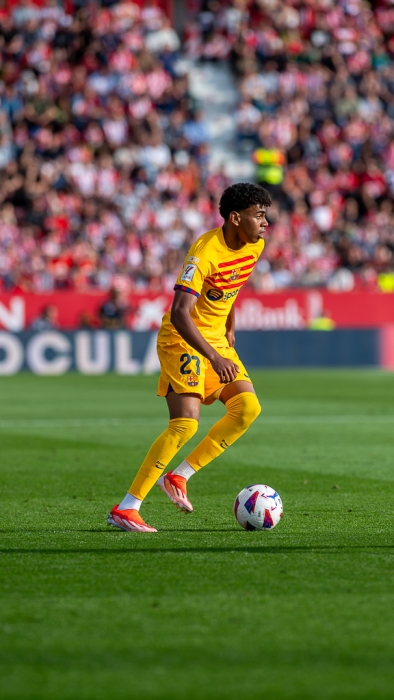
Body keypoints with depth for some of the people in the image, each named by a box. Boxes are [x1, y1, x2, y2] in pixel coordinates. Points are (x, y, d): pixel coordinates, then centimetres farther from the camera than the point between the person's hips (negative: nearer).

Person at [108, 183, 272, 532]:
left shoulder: (254, 245, 1)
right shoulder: (205, 251, -26)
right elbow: (179, 314, -33)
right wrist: (215, 358, -40)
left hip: (216, 341, 8)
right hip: (182, 341, -8)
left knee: (248, 407, -10)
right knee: (186, 423, -20)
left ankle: (179, 476, 0)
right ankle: (125, 509, -16)